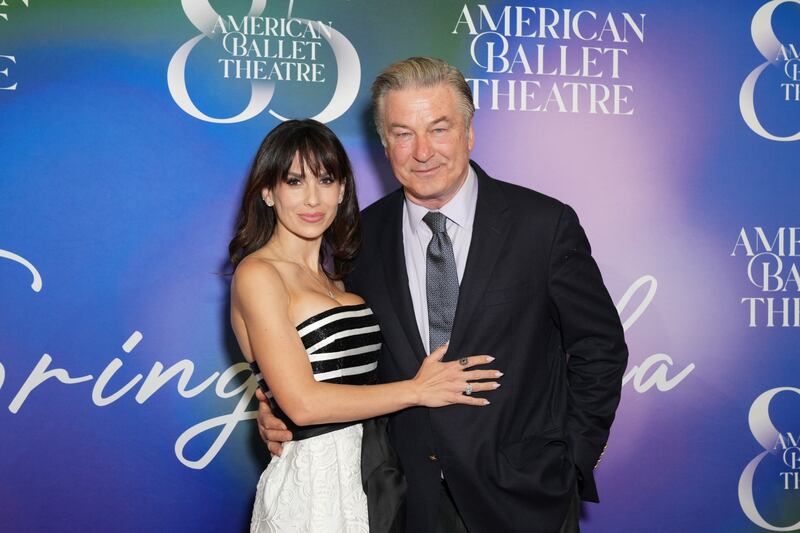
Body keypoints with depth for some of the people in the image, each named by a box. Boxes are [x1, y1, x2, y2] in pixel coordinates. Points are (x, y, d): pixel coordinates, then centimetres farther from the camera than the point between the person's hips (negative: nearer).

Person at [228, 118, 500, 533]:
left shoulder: (334, 275, 13)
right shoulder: (258, 274, -10)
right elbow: (302, 402, -16)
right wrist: (416, 390, -10)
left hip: (378, 473, 7)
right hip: (318, 479, -7)